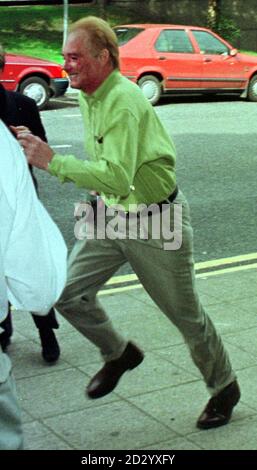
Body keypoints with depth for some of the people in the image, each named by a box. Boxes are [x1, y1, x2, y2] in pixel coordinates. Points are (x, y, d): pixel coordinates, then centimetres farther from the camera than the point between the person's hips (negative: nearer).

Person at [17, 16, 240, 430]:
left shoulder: (124, 103, -26)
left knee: (186, 314, 6)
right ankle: (119, 355, 24)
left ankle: (224, 388, 30)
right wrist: (97, 183, 10)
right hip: (109, 215, 8)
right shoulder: (88, 97, 4)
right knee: (70, 294, -3)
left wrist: (53, 161, -35)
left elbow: (117, 179, -36)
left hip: (155, 222, -8)